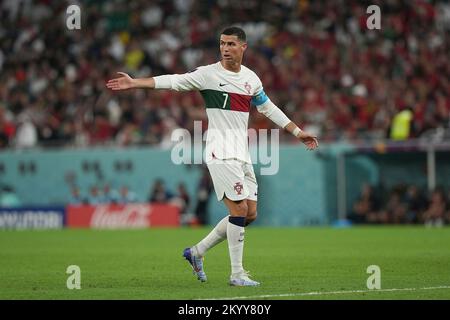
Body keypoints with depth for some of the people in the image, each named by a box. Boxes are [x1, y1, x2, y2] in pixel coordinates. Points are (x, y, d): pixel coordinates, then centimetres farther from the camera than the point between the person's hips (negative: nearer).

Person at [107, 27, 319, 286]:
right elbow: (174, 81, -11)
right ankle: (237, 273, -6)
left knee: (250, 214, 5)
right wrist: (134, 83, -20)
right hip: (221, 153, -7)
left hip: (242, 154, 7)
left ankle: (197, 251, 18)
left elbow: (269, 109, 23)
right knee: (240, 210, -14)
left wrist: (298, 132, 25)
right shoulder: (208, 74, -5)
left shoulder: (251, 78, 11)